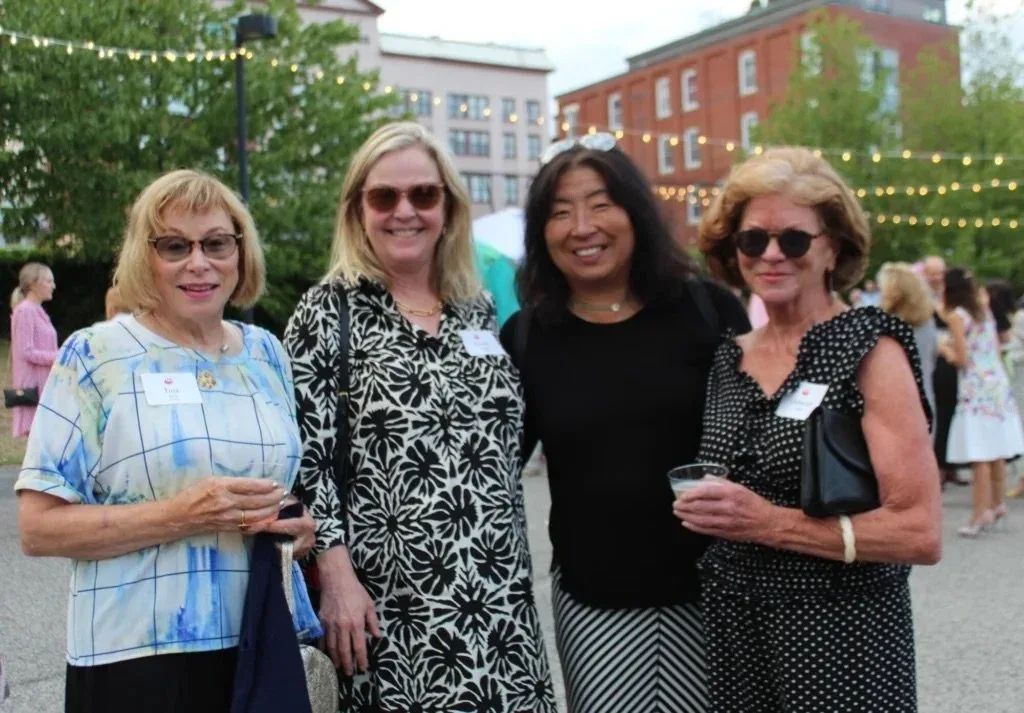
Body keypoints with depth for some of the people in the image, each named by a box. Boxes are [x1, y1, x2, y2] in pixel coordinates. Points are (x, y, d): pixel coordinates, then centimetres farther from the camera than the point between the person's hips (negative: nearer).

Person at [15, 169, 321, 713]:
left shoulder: (267, 352, 8)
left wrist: (303, 524, -5)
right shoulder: (94, 356, -5)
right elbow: (39, 527, -9)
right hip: (139, 658, -4)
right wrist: (181, 516, -20)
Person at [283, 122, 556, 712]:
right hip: (391, 604, -4)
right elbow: (304, 455, -7)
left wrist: (516, 567, 15)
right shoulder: (330, 310, -3)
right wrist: (336, 576, -13)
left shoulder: (479, 307, 10)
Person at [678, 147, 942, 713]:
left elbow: (921, 533, -17)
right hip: (730, 629, 5)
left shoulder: (869, 349, -10)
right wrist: (702, 512, 0)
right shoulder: (726, 360, 6)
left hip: (841, 640, -5)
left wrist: (771, 523, -22)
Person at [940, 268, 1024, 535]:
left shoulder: (956, 316, -8)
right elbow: (996, 348, 19)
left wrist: (944, 349, 7)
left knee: (979, 455, -8)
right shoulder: (984, 310, 12)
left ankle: (981, 513, -9)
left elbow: (961, 360, -12)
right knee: (996, 450, 14)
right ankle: (997, 504, 23)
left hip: (976, 389, -7)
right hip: (998, 383, 7)